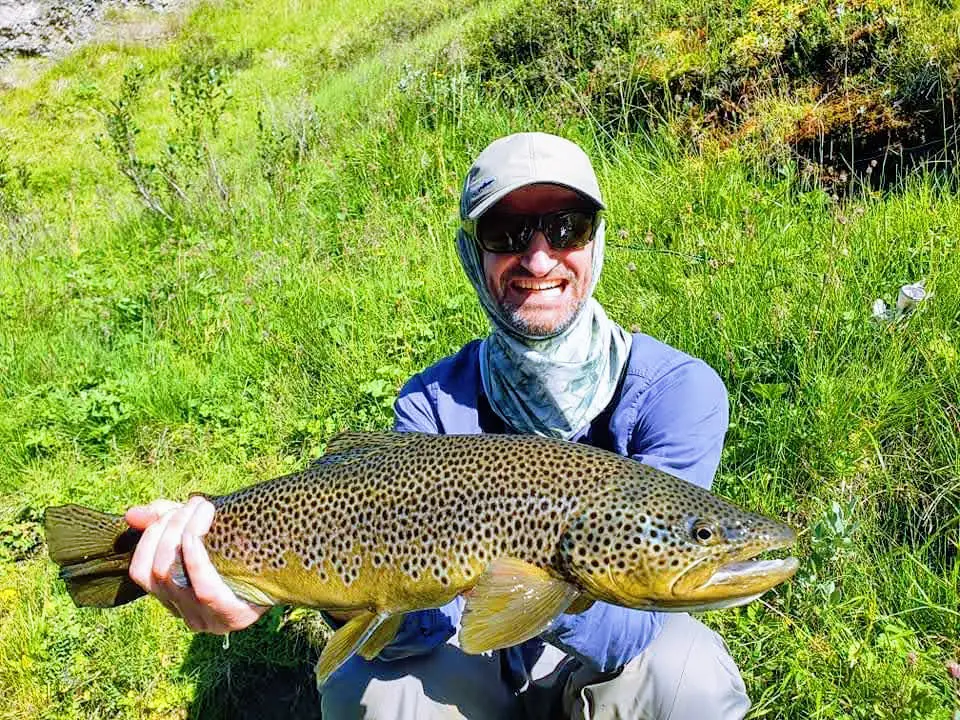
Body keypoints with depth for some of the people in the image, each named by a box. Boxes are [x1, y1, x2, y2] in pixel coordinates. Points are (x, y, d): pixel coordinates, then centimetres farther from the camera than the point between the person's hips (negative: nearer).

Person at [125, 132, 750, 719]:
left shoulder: (678, 389, -22)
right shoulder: (434, 404, -15)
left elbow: (628, 628, -29)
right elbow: (425, 617, -25)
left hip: (616, 665, 0)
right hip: (485, 662, 1)